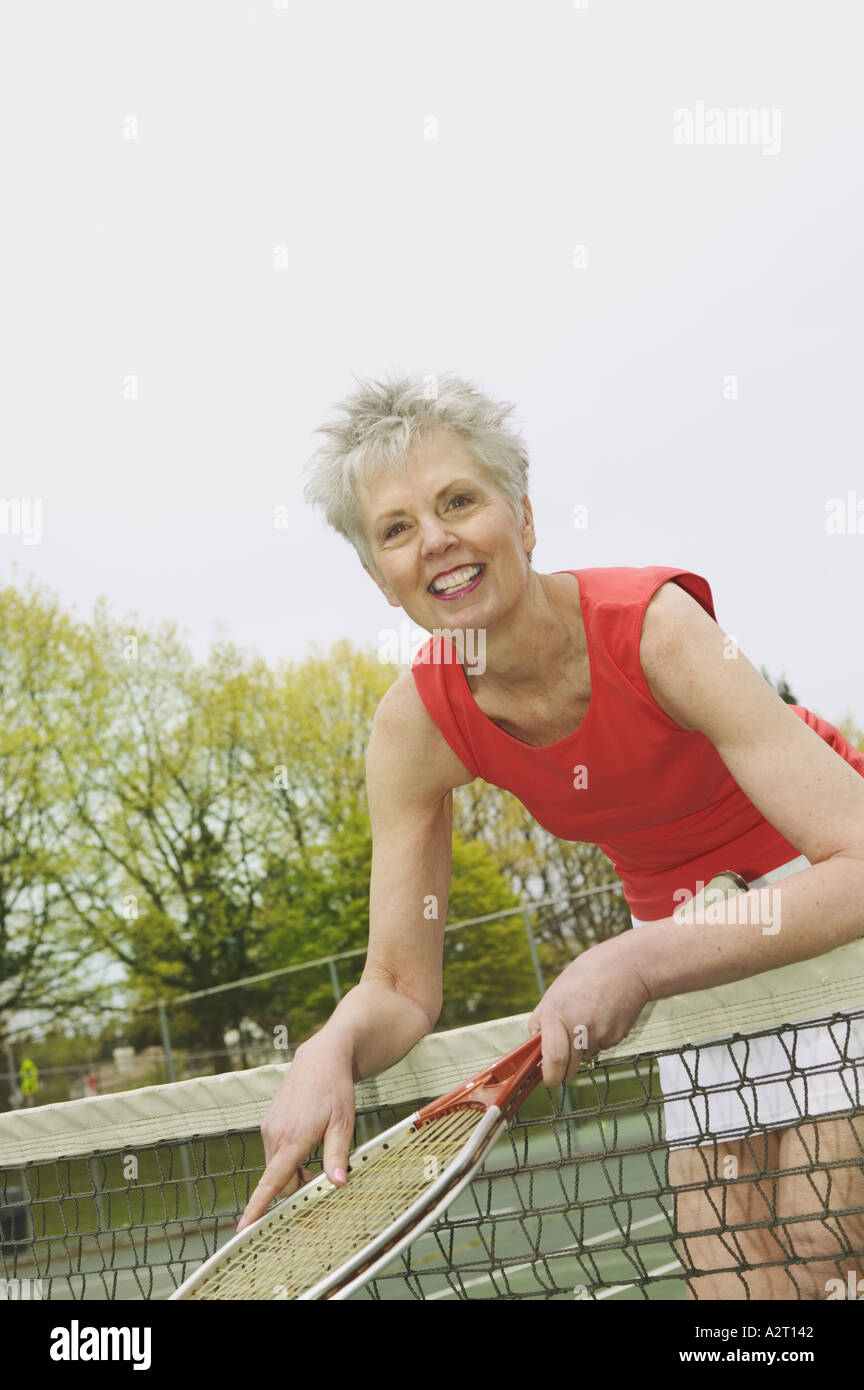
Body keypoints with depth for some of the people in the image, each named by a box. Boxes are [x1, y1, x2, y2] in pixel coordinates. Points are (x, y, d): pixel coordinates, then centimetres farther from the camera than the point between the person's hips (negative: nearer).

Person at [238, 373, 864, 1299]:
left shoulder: (653, 627, -30)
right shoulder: (416, 728, -17)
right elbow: (400, 987, -11)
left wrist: (639, 964, -45)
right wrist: (332, 1049, -34)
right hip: (673, 909, 4)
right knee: (730, 1276, -4)